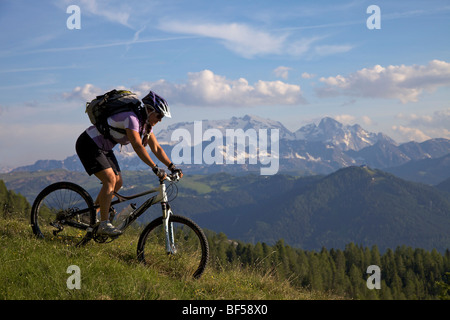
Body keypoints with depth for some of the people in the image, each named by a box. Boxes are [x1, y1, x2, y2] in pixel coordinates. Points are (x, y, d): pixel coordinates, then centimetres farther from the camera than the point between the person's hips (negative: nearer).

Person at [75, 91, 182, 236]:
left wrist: (172, 167, -6)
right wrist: (155, 168, -41)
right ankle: (104, 224, -15)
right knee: (110, 180, -19)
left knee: (118, 182, 4)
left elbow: (156, 148, 3)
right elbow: (137, 146, -37)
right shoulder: (132, 118, -28)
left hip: (103, 148, 9)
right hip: (88, 144, -9)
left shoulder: (146, 123, 0)